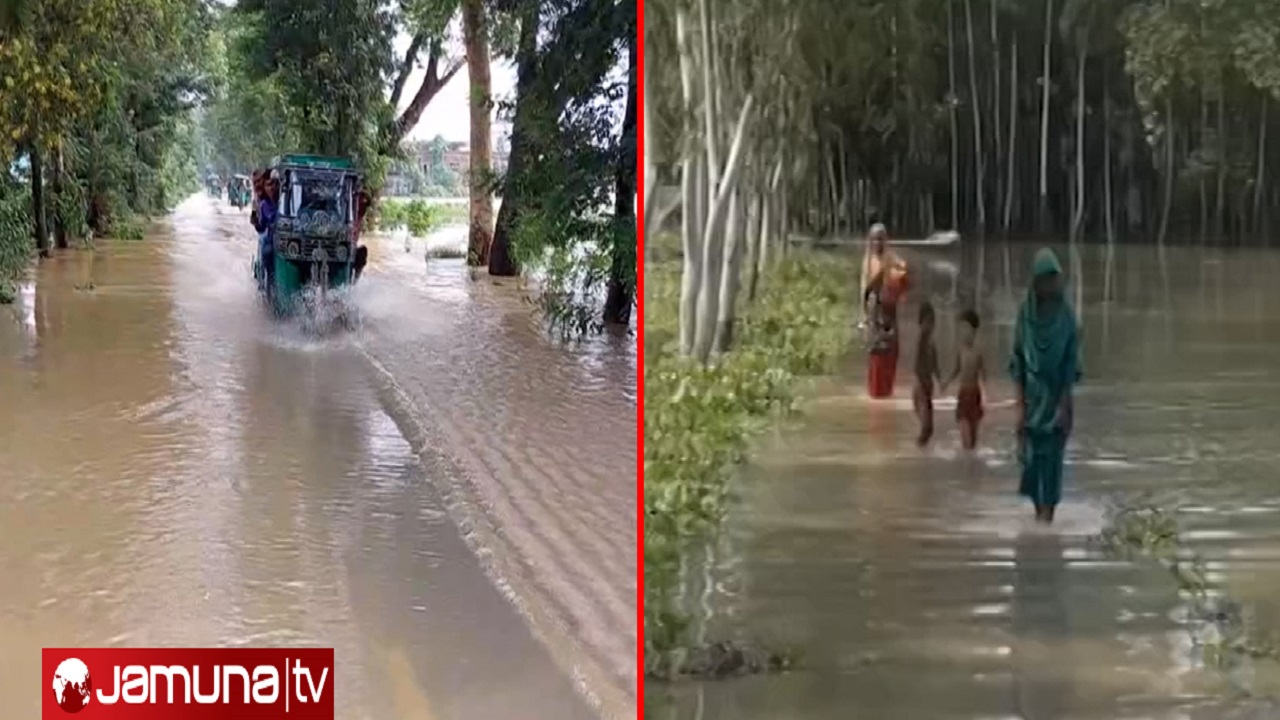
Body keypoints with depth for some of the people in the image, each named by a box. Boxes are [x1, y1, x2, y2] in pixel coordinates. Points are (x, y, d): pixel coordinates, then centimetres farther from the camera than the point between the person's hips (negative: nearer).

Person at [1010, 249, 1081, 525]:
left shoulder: (1066, 315, -5)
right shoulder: (1025, 313, -2)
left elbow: (1071, 363, -4)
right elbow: (1017, 361, 0)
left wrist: (1064, 404, -11)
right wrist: (1020, 404, -6)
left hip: (1057, 396, -1)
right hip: (1031, 395, 1)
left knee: (1052, 457, -3)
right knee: (1030, 455, 3)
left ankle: (1048, 512, 0)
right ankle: (1038, 508, 21)